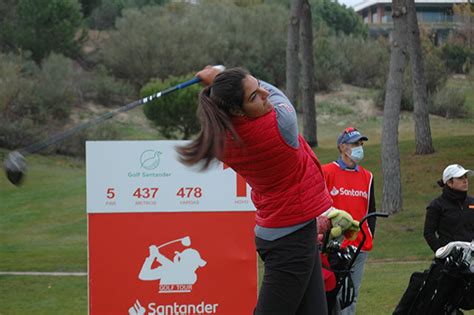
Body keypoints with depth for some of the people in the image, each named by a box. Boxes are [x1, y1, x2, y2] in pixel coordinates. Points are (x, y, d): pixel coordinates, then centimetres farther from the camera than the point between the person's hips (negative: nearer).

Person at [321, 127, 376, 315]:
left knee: (352, 297, 7)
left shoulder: (367, 177, 15)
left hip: (360, 248, 5)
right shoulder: (325, 173, -1)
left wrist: (369, 237, 12)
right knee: (337, 295, -10)